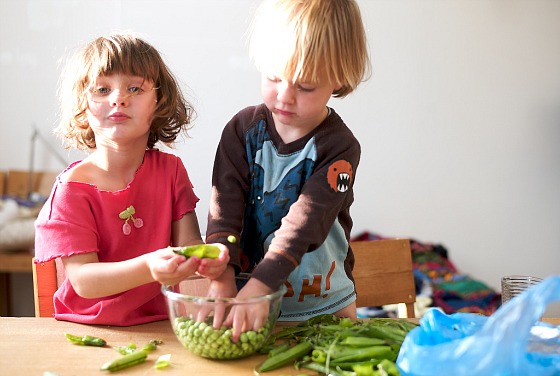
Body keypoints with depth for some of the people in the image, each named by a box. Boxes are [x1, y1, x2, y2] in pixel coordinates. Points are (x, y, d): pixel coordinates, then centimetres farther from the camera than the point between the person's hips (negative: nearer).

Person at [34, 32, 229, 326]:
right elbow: (82, 281, -17)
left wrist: (205, 257, -28)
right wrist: (147, 268, -36)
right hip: (91, 326, -1)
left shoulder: (170, 169, 2)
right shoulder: (72, 188, -10)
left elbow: (187, 241, -3)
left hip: (160, 321, 1)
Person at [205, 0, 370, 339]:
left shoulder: (339, 146, -15)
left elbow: (305, 222, -24)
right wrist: (222, 274, -25)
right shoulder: (244, 129, -5)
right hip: (248, 291, 2)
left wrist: (259, 285, -34)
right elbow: (225, 204, -12)